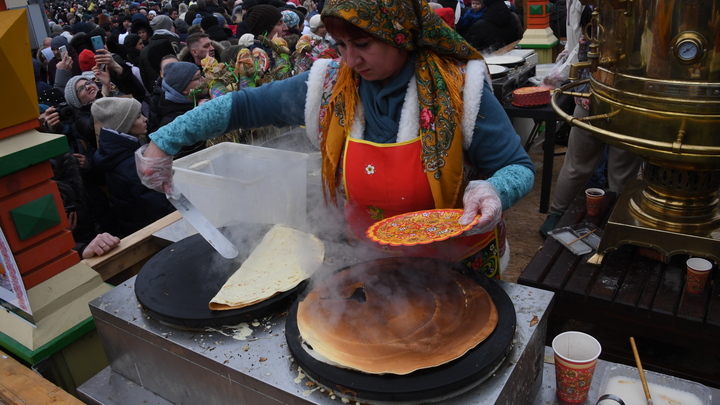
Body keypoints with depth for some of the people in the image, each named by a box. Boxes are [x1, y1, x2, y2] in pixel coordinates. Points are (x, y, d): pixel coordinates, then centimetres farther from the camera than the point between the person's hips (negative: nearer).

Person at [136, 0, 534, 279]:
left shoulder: (458, 89, -19)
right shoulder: (329, 84, -10)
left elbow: (519, 167, -12)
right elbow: (242, 105, -3)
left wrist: (491, 192, -34)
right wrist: (164, 141, -6)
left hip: (459, 268, -2)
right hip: (369, 265, 3)